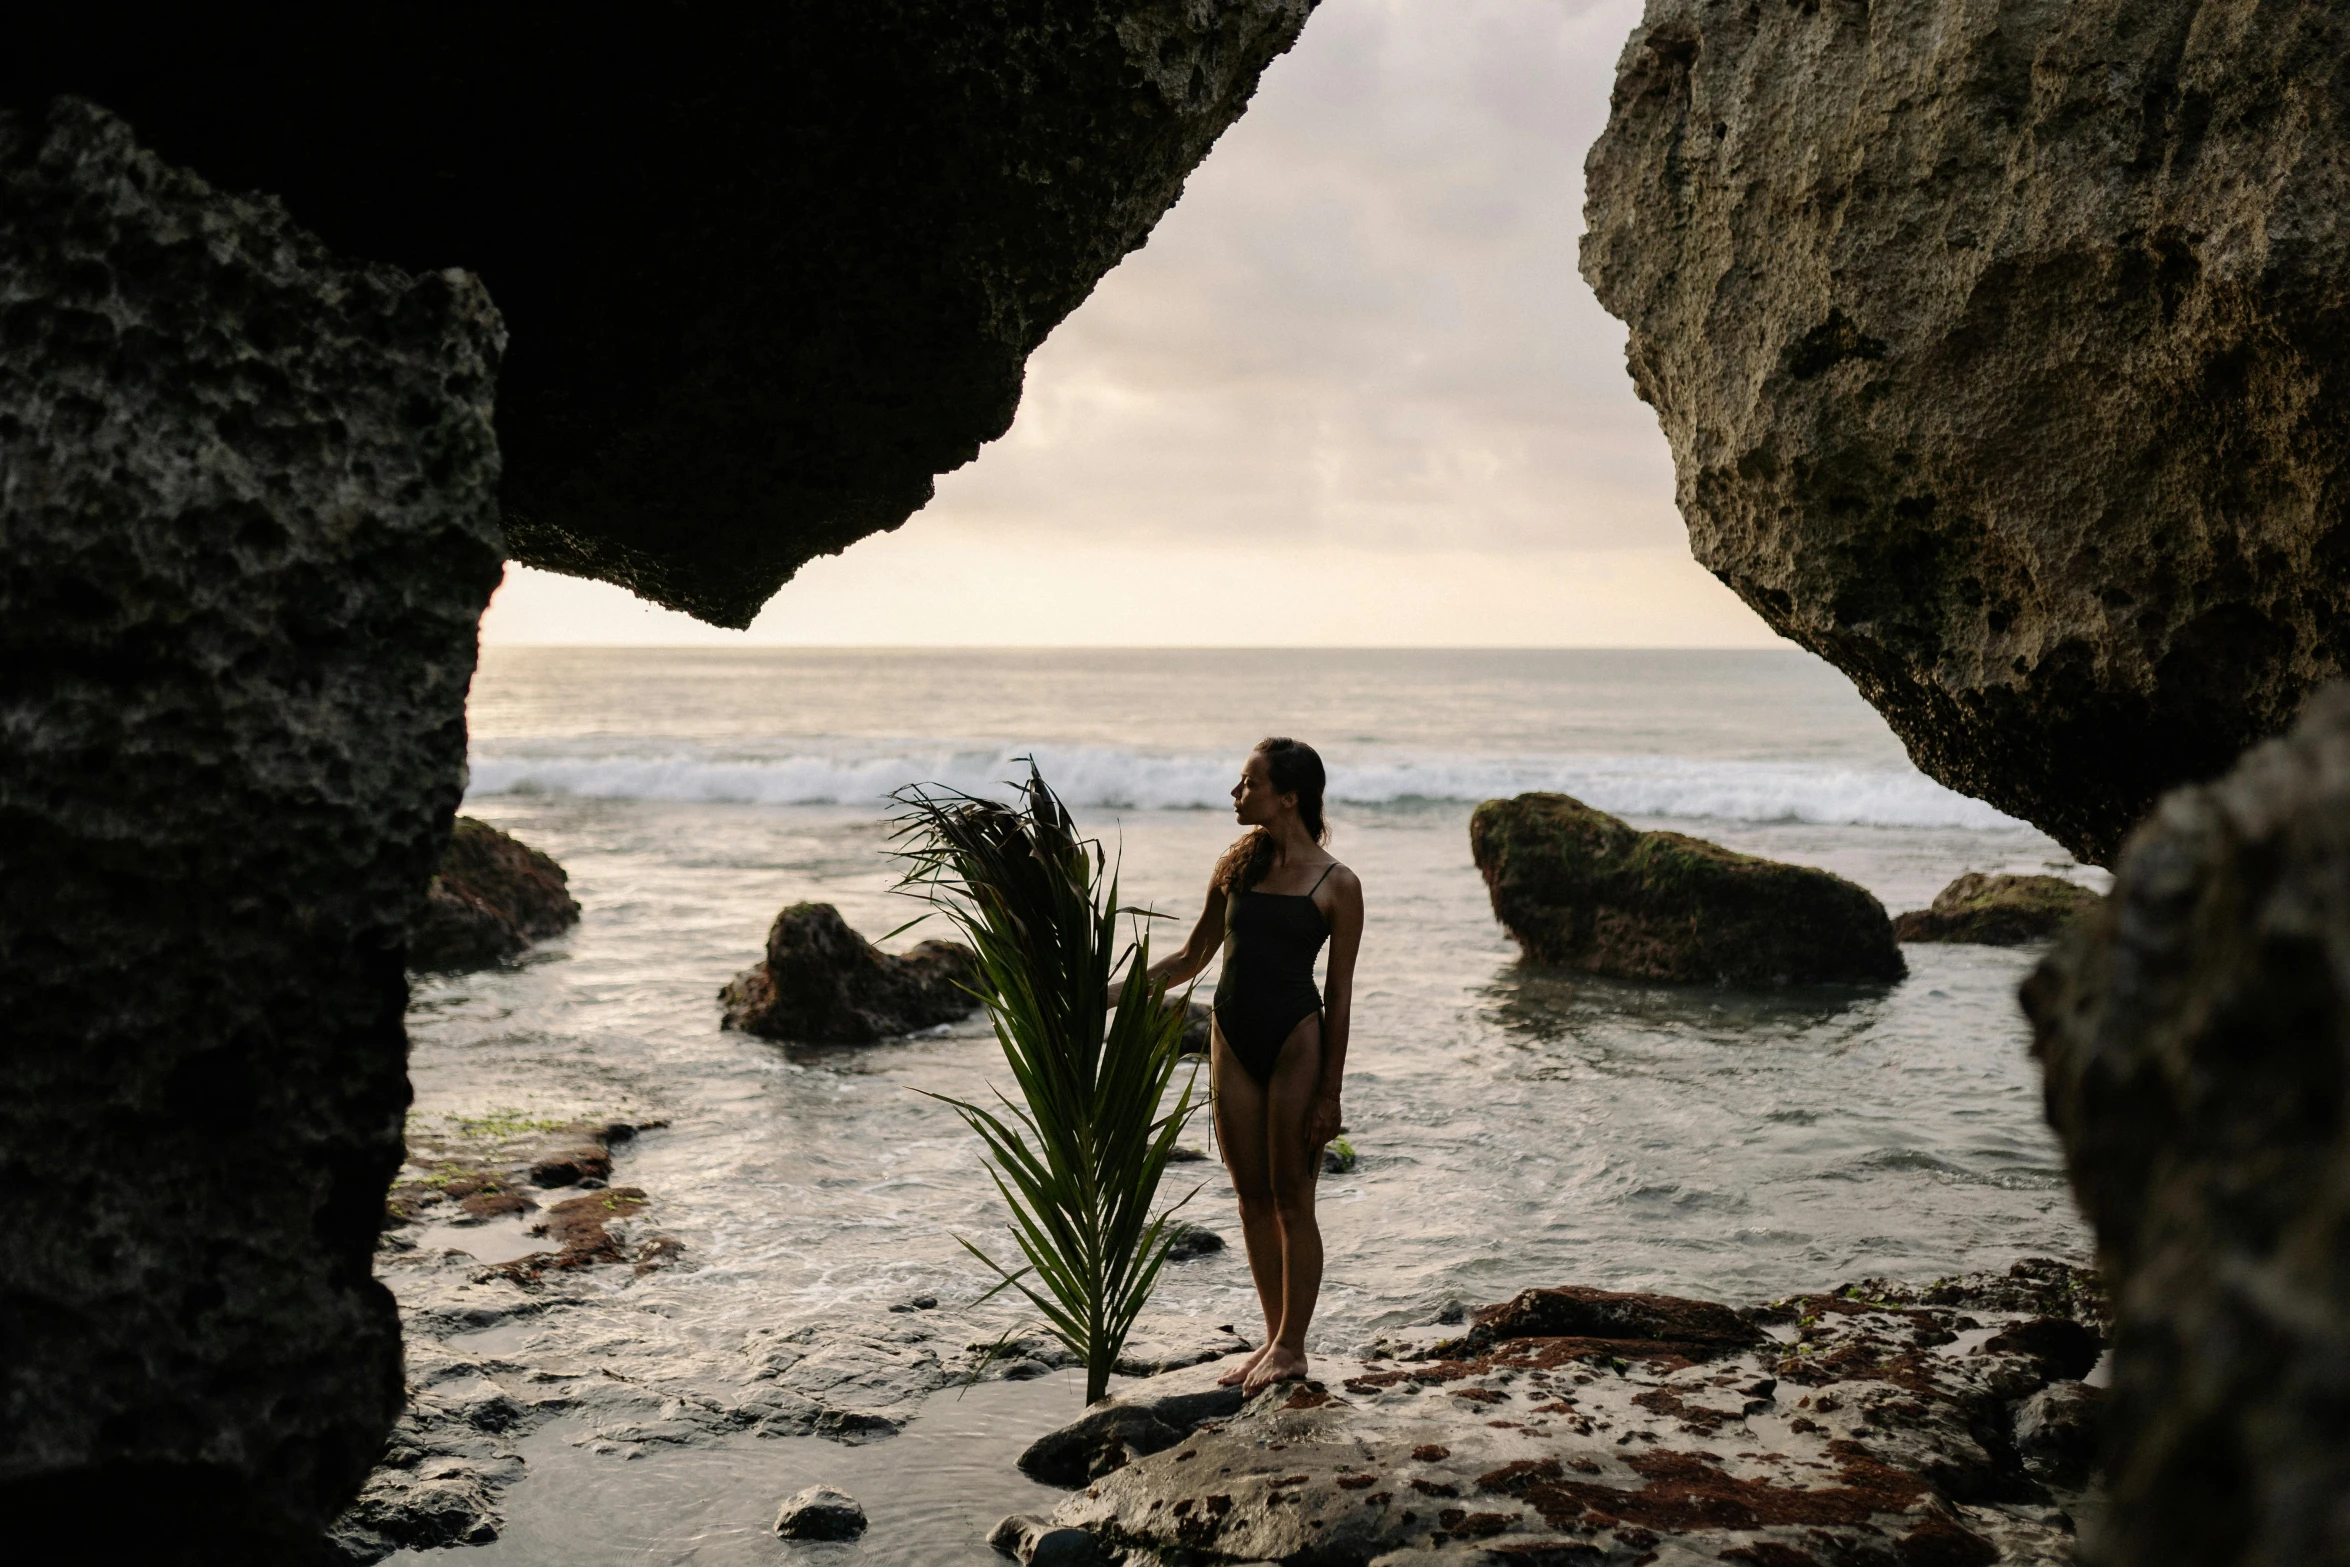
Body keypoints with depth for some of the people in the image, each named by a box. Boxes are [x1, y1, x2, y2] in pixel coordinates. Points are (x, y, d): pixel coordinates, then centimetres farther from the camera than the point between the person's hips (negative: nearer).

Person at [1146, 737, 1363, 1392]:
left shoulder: (1336, 885, -6)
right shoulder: (1238, 865, 7)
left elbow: (1340, 992, -5)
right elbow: (1192, 958, 16)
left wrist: (1330, 1091, -8)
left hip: (1295, 1042, -5)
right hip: (1232, 1041, 5)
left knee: (1291, 1200, 1)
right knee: (1252, 1200, 10)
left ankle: (1291, 1348, 12)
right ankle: (1275, 1338, 21)